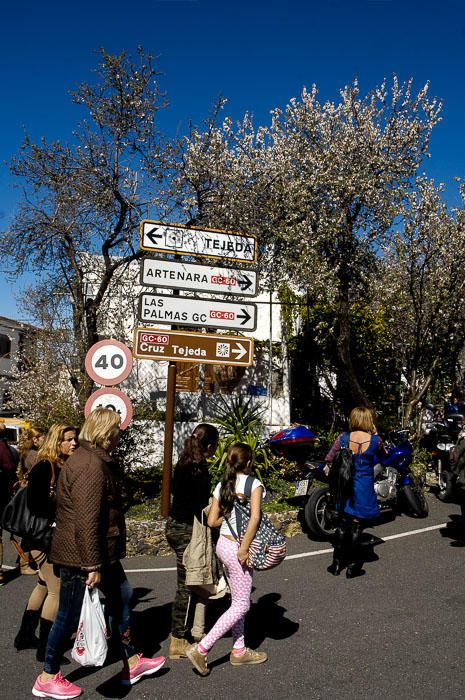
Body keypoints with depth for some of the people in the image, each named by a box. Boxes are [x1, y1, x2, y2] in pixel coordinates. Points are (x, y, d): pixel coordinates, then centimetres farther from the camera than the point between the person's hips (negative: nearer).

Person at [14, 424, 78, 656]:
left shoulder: (67, 467, 5)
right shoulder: (44, 467, -17)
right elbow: (34, 506, -19)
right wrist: (48, 530, -17)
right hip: (44, 539, -8)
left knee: (45, 585, 20)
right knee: (57, 589, -1)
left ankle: (25, 636, 37)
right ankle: (44, 648, 14)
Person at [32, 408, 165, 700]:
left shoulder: (93, 460, 10)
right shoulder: (91, 467, -25)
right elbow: (86, 522, -28)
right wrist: (92, 565, -24)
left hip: (104, 553, 11)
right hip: (81, 557, -11)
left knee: (121, 599, 17)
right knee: (70, 616, 6)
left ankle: (132, 663, 31)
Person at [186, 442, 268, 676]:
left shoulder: (222, 485, 5)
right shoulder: (254, 484, -11)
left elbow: (212, 521, 4)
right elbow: (255, 517, -25)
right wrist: (244, 548, -21)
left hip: (222, 544, 7)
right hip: (236, 548, -7)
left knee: (238, 601, 18)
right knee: (241, 605, 3)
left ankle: (239, 651, 27)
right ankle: (201, 648, 0)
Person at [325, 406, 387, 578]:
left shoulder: (343, 438, -7)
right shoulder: (375, 440, -11)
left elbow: (329, 460, 0)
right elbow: (384, 455, 11)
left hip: (345, 486, 2)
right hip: (364, 489, -2)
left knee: (343, 524, 15)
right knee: (356, 526, 8)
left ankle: (337, 563, 21)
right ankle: (353, 565, 16)